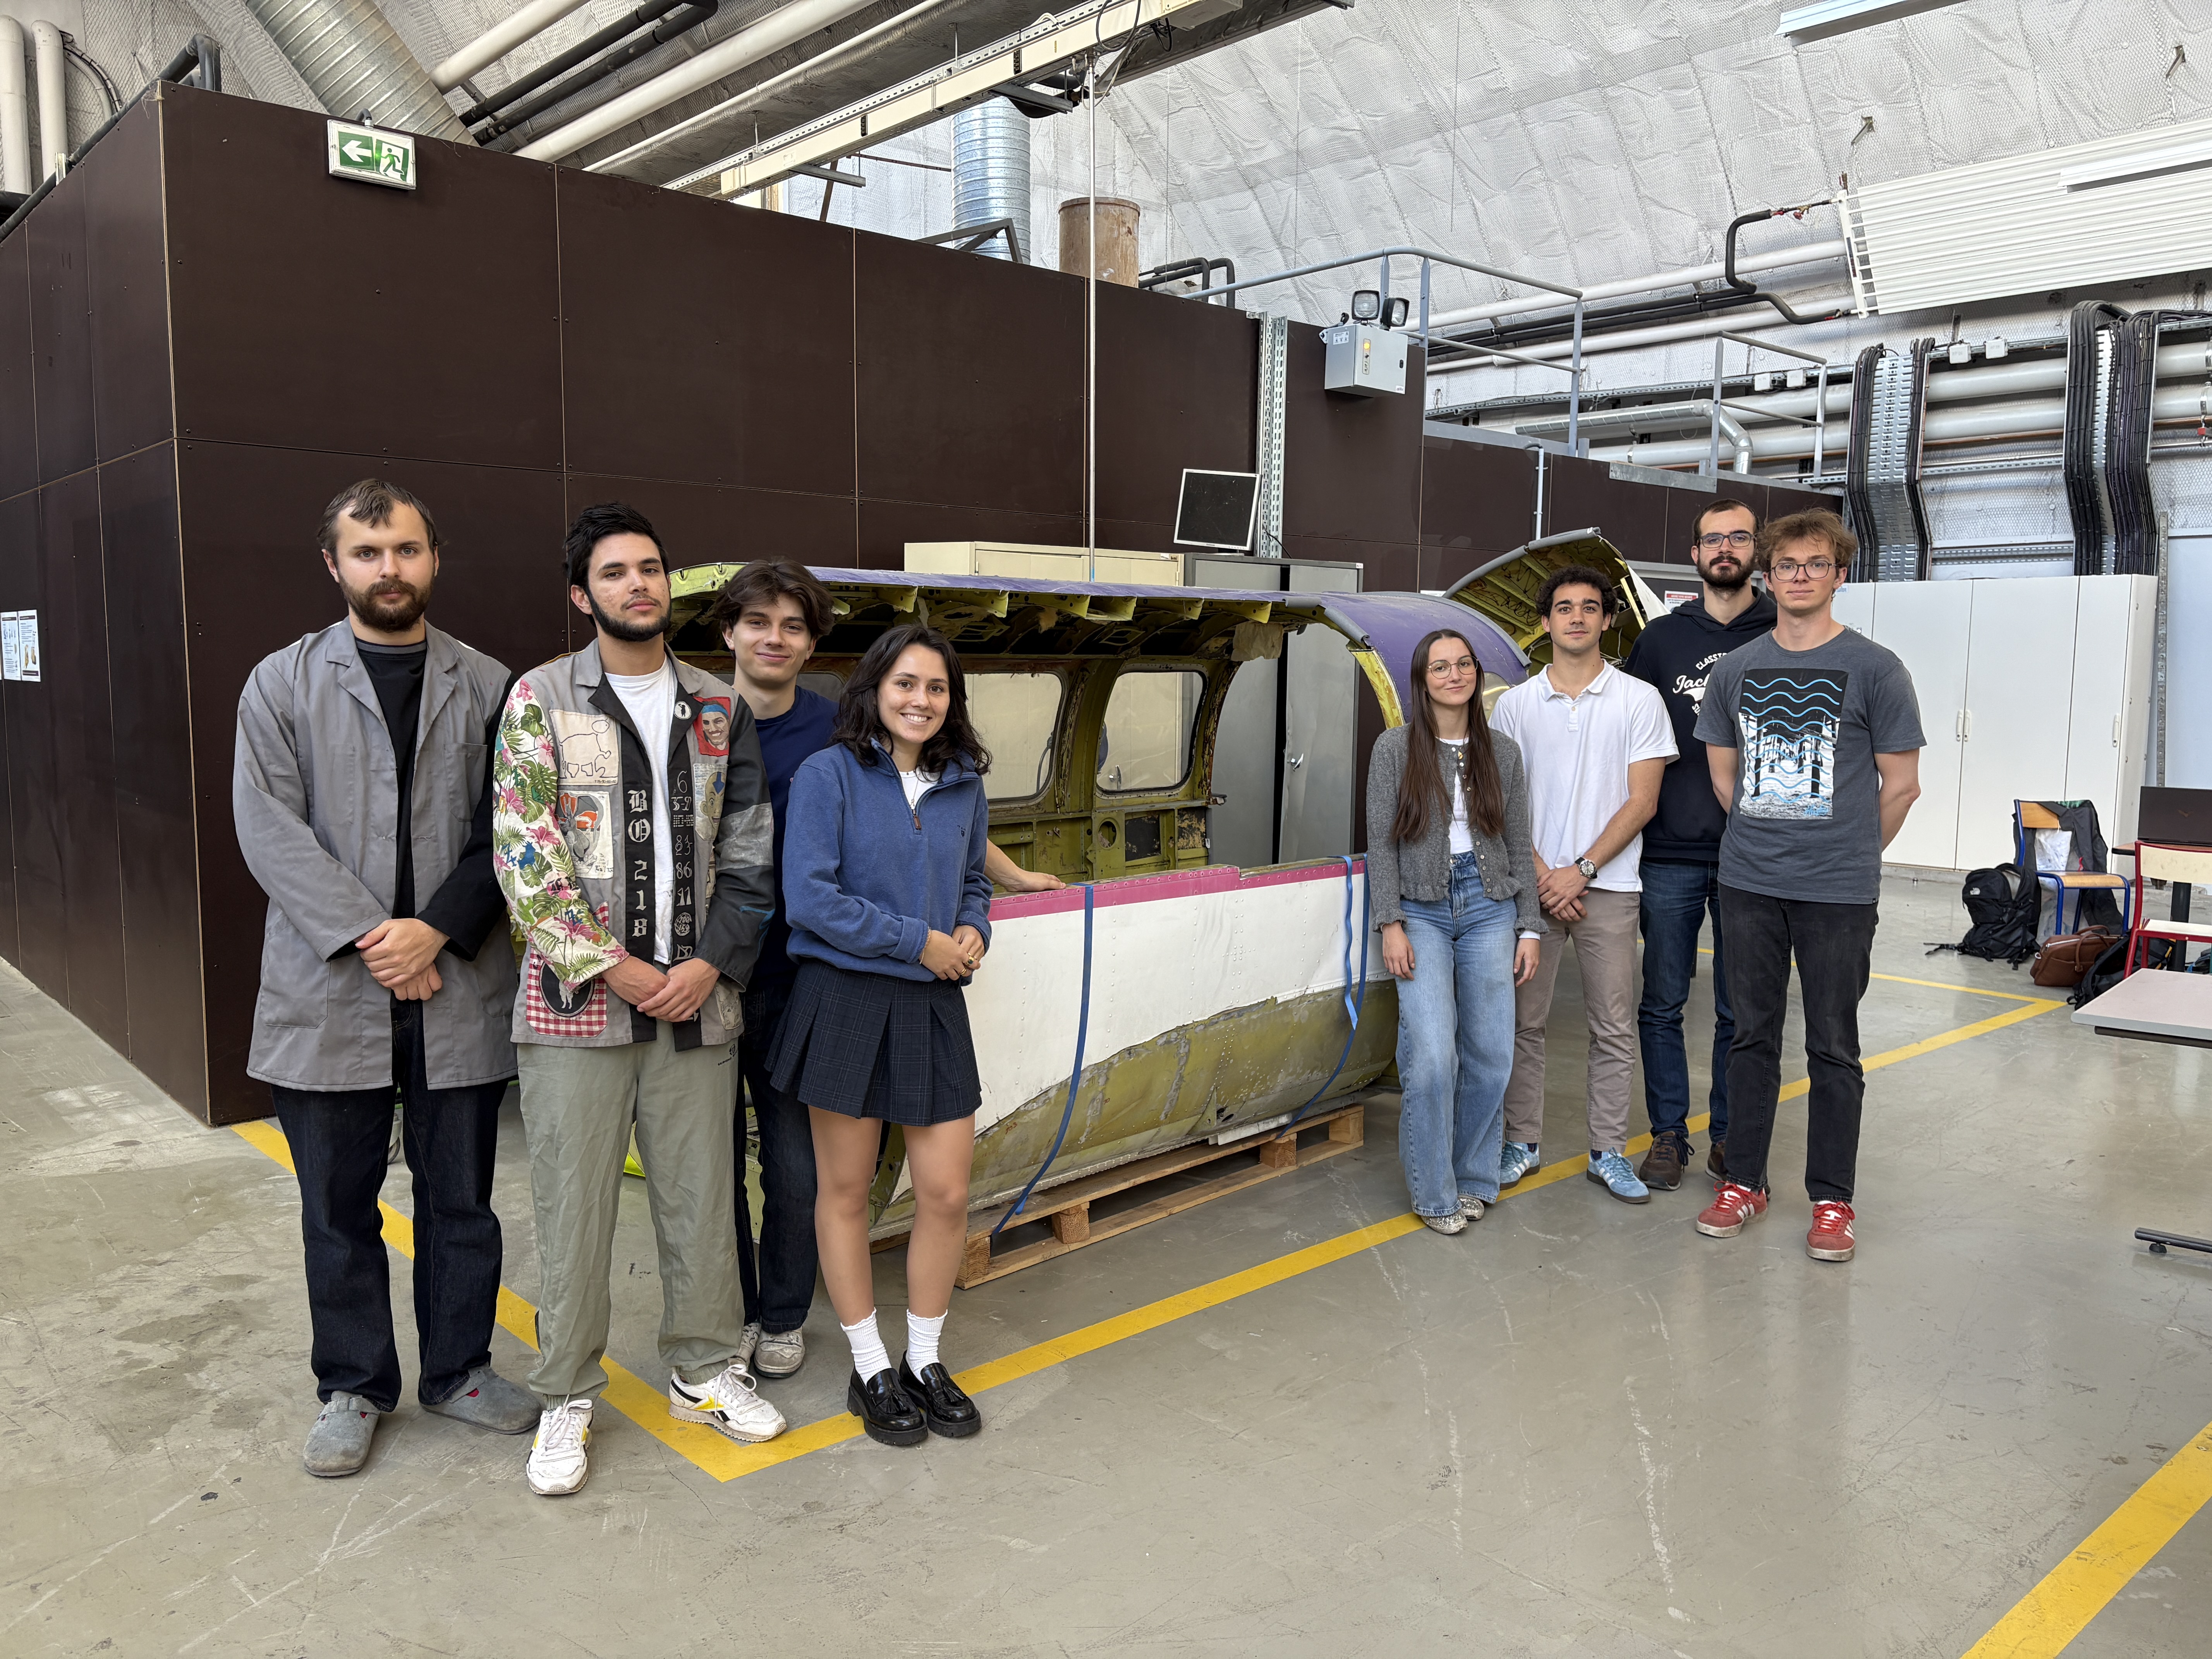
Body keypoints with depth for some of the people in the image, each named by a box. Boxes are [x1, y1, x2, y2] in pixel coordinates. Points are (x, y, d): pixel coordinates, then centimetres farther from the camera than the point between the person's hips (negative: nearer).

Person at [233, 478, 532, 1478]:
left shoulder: (484, 687, 6)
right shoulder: (283, 683, 4)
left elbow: (503, 832, 1)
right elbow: (270, 831, -5)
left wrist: (435, 931, -12)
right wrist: (367, 938, -13)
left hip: (458, 986, 1)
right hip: (329, 989, 0)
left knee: (460, 1196, 11)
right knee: (338, 1206, 11)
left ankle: (459, 1369, 29)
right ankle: (354, 1388, 28)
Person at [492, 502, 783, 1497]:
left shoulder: (719, 709, 9)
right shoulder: (541, 698, 0)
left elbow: (748, 853, 8)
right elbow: (523, 854, -7)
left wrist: (713, 963, -6)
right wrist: (611, 969, -12)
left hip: (696, 996, 3)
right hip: (576, 999, -3)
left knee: (702, 1193, 11)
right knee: (574, 1204, 5)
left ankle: (705, 1373, 29)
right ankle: (566, 1399, 23)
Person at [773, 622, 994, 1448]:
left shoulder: (964, 787, 8)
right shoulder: (828, 776, -7)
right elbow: (809, 898, -14)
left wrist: (974, 931, -2)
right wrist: (918, 941, -13)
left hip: (933, 1007, 4)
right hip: (846, 1001, -4)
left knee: (947, 1193, 4)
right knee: (846, 1190, 8)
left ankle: (925, 1361, 25)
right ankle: (871, 1371, 25)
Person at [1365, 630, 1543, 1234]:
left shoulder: (1503, 753, 9)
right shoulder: (1395, 748, 1)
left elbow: (1519, 846, 11)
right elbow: (1381, 843, -1)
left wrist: (1529, 928, 7)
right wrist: (1391, 924, -8)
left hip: (1489, 910, 3)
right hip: (1422, 909, -3)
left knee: (1491, 1055, 2)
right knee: (1432, 1057, -10)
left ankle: (1473, 1178, 21)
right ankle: (1434, 1193, 5)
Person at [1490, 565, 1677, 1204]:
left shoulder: (1639, 701, 2)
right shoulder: (1515, 704, 7)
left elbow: (1641, 801, -2)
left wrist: (1581, 870, -11)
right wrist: (1541, 876, -8)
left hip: (1608, 888, -1)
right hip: (1531, 885, 1)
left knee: (1613, 1029, 5)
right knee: (1523, 1021, 6)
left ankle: (1609, 1153, 16)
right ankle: (1523, 1142, 19)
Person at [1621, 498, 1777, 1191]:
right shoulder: (1660, 639, 8)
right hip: (1670, 853, 1)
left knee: (1741, 1011, 8)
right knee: (1662, 1004, 6)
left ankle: (1730, 1137, 22)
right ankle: (1668, 1135, 17)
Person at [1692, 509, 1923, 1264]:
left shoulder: (1874, 669, -2)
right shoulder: (1736, 669, 8)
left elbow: (1901, 784, 2)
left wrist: (1853, 857, 8)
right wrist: (1763, 841, 15)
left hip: (1838, 891, -3)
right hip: (1748, 883, 3)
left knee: (1833, 1047, 5)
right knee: (1752, 1035, 11)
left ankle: (1832, 1200, 17)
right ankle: (1744, 1182, 23)